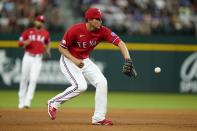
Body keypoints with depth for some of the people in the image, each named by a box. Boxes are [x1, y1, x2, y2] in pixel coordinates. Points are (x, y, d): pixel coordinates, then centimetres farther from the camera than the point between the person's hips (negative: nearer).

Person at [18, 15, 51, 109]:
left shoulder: (45, 33, 8)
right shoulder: (28, 31, 4)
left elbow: (48, 43, 24)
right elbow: (20, 43, 1)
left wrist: (47, 50, 4)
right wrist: (25, 42, -20)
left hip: (38, 58, 0)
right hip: (28, 57, 0)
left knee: (33, 80, -12)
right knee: (24, 79, 4)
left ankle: (27, 101, -14)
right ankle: (21, 101, 16)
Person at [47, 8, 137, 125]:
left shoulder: (102, 31, -15)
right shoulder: (75, 30, -26)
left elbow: (120, 43, -22)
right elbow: (62, 47, -16)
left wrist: (128, 61, -36)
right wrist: (75, 60, -28)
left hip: (85, 61, 6)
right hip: (69, 60, -6)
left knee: (102, 82, -8)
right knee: (80, 86, -24)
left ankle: (99, 118, 0)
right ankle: (54, 103, -3)